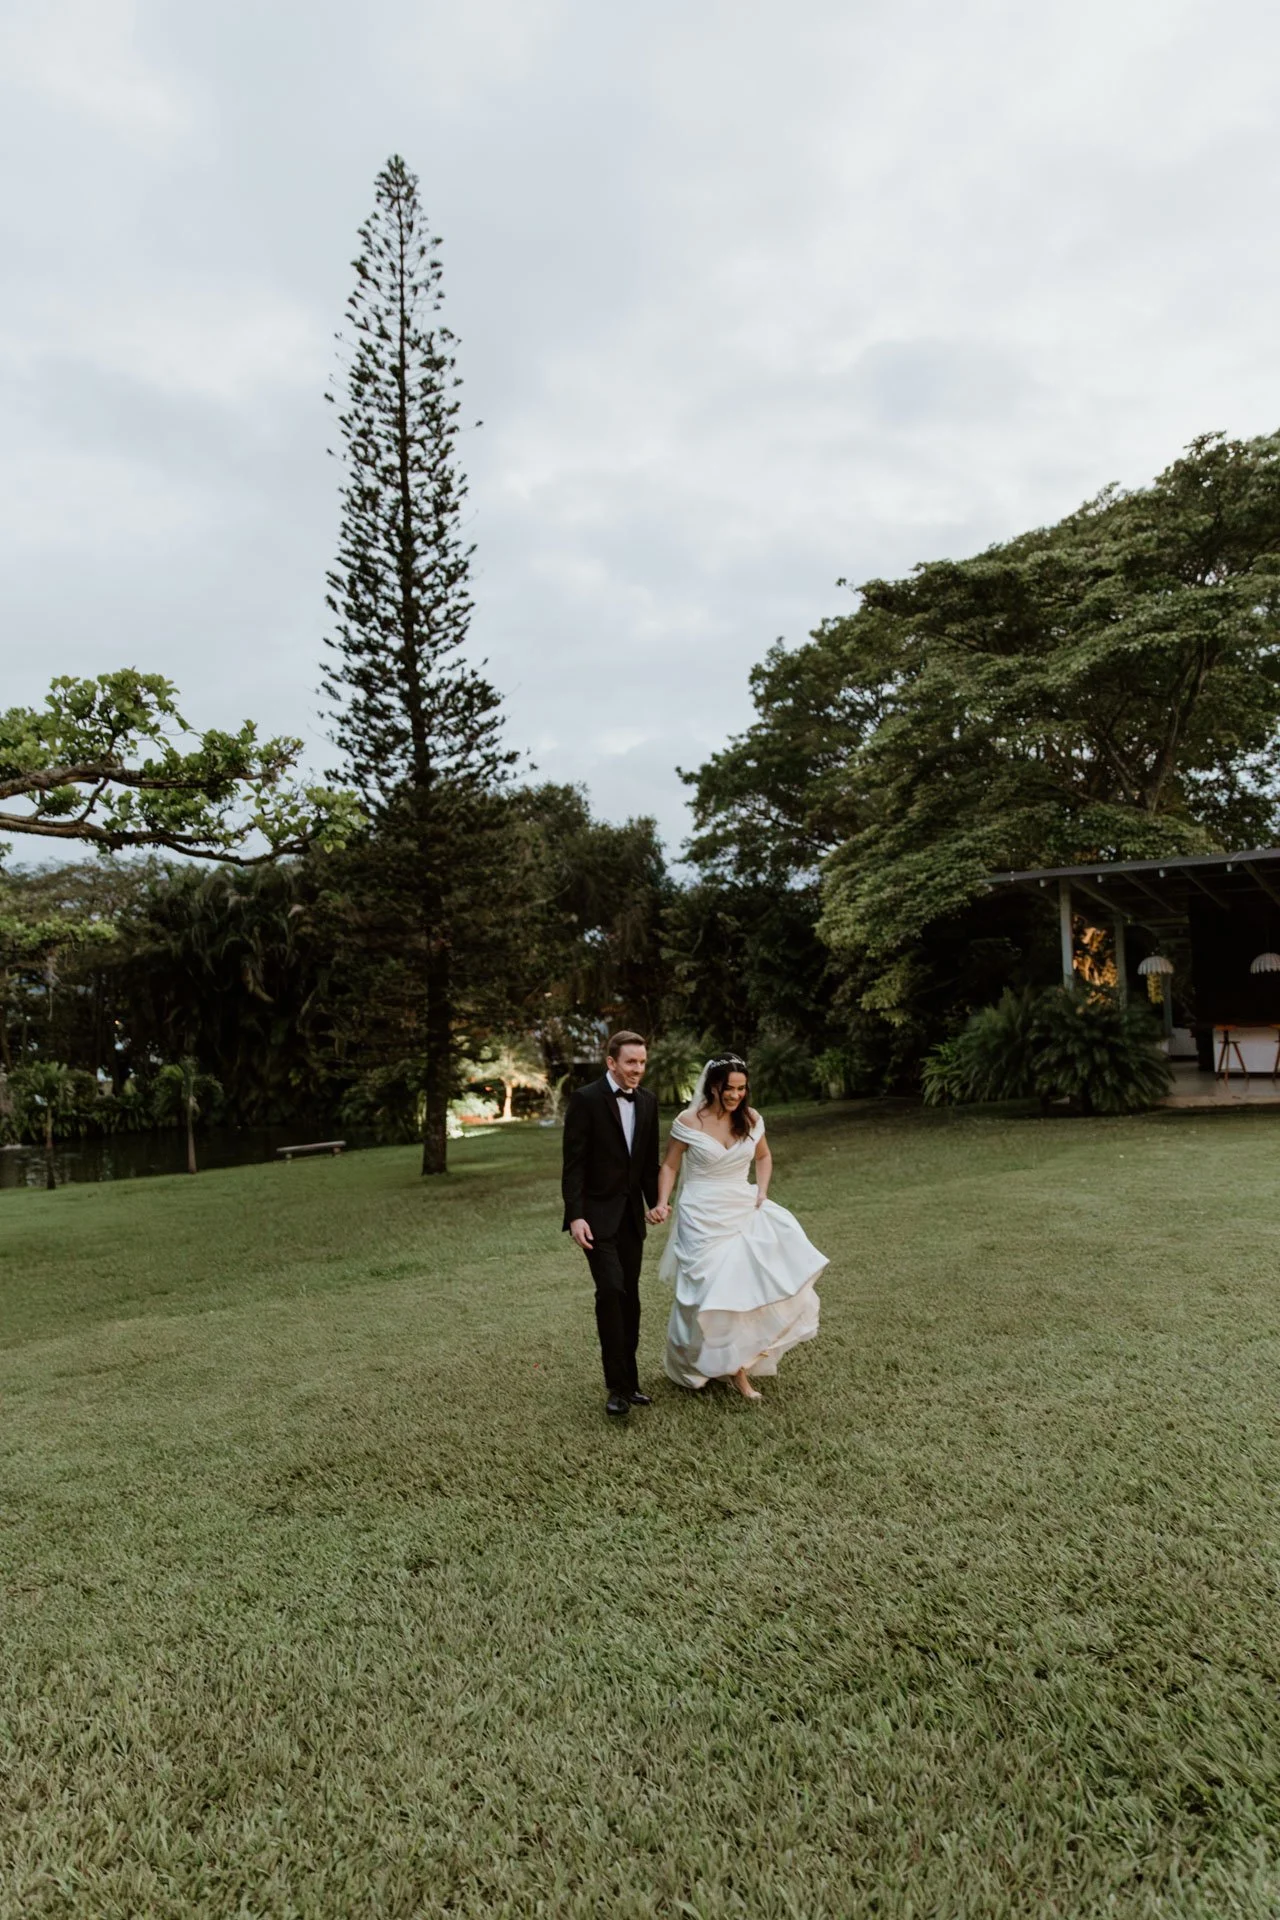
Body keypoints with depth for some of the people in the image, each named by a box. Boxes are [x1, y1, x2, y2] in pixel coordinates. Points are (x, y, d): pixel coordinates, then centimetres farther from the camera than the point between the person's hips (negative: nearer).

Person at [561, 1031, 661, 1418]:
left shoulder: (647, 1102, 6)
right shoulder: (585, 1099, -12)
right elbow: (573, 1163, -13)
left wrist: (654, 1202, 5)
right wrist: (575, 1215, -18)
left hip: (631, 1213, 6)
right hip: (597, 1213, -6)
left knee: (630, 1296, 9)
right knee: (611, 1289, -15)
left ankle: (628, 1379, 20)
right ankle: (617, 1384, -5)